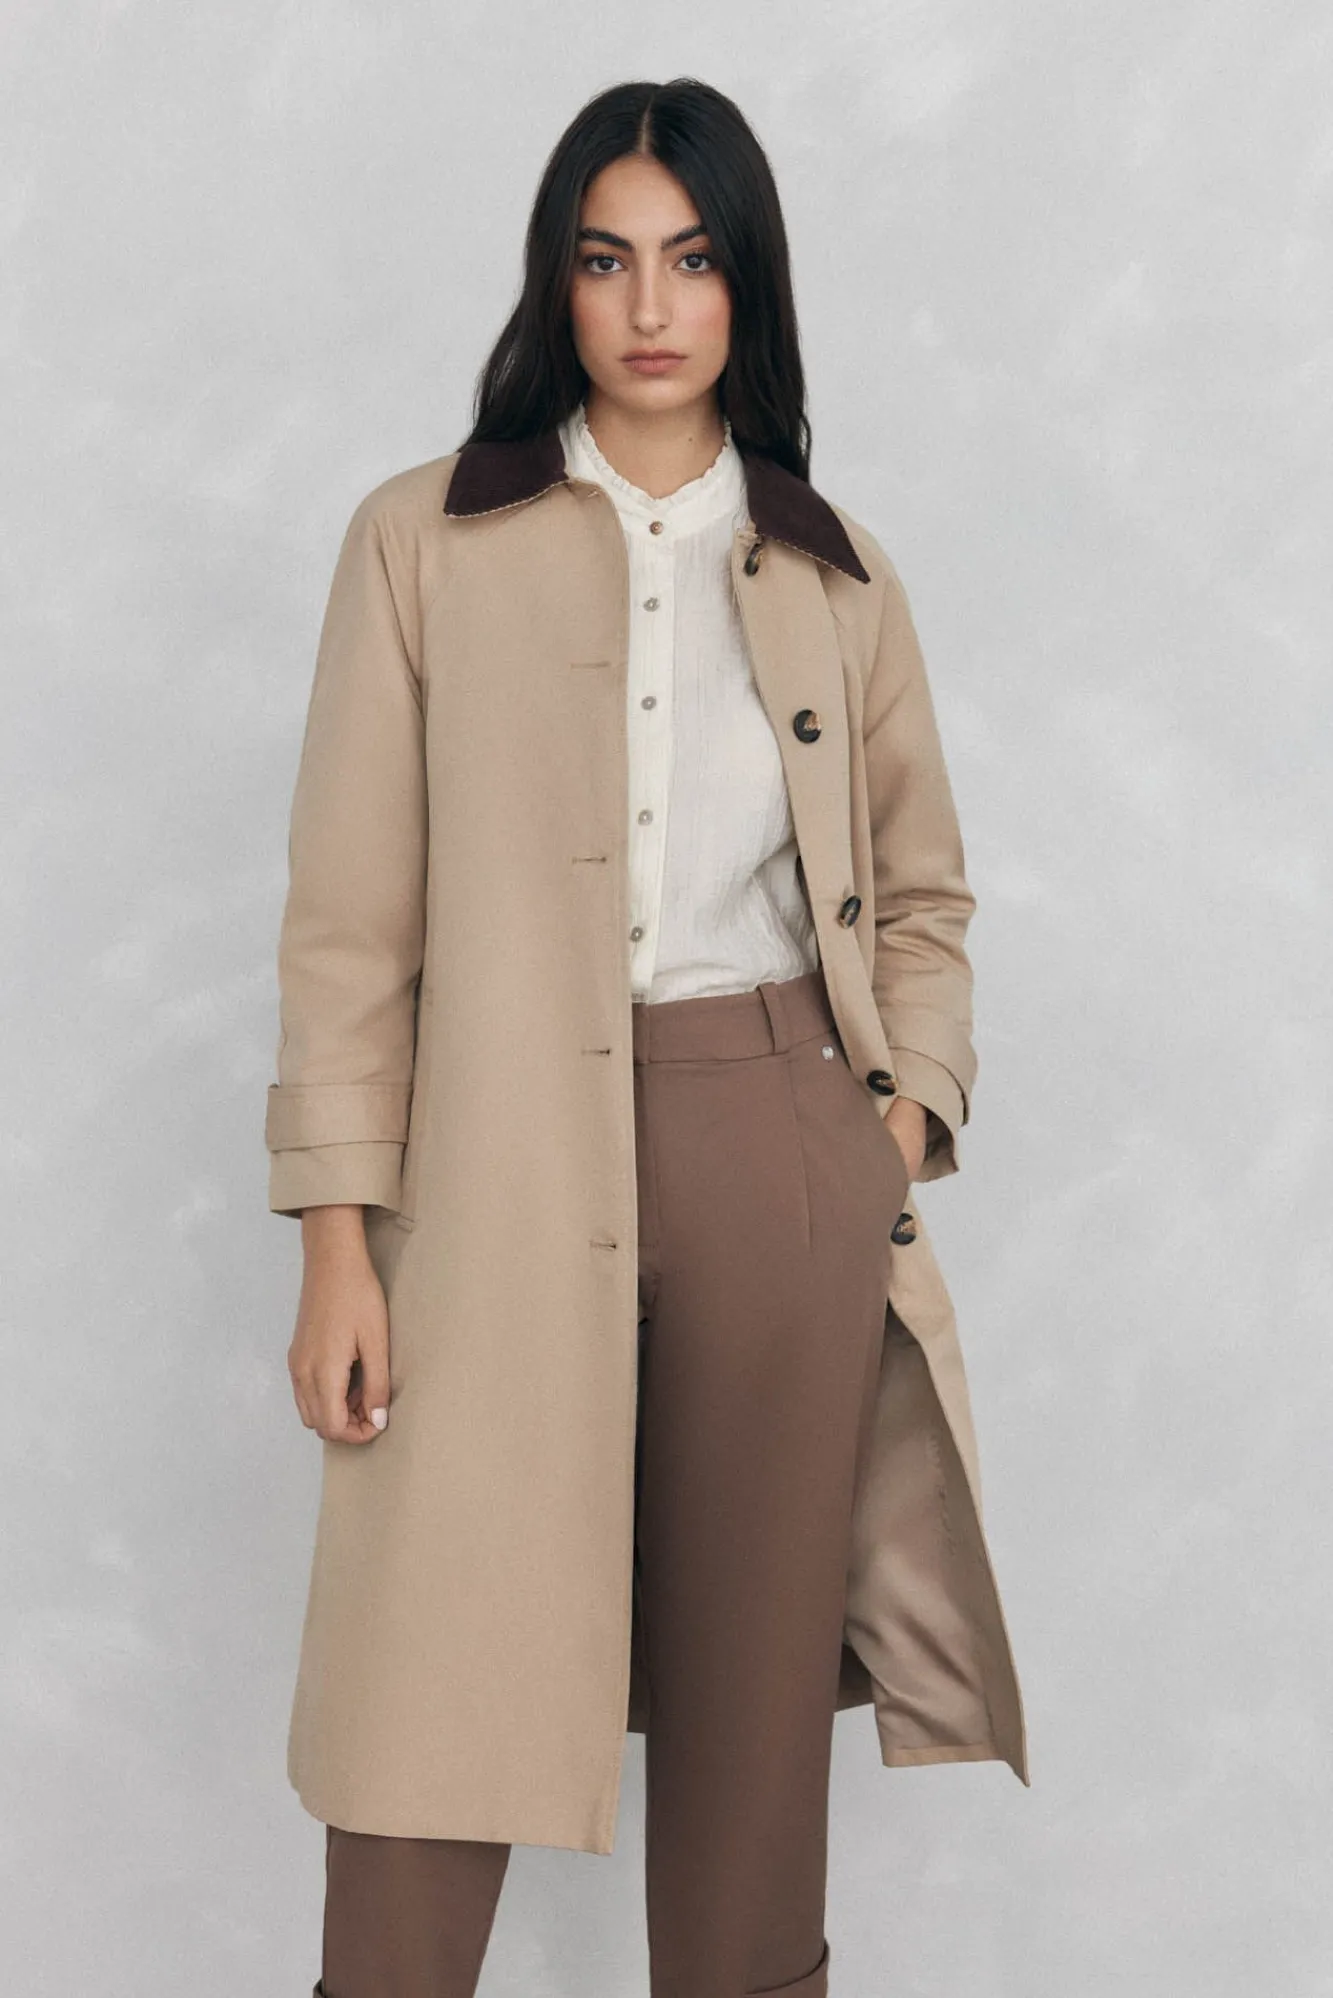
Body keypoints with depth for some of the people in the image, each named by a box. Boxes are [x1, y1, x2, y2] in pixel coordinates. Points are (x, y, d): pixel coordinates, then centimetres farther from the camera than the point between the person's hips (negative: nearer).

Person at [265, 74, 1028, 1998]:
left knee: (752, 1711, 10)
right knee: (437, 1735, -2)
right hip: (505, 1174, -2)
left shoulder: (835, 575, 10)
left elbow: (922, 889, 19)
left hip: (782, 1161, 3)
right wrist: (338, 1239, -6)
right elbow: (351, 913, -1)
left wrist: (908, 1108, 3)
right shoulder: (423, 539, 3)